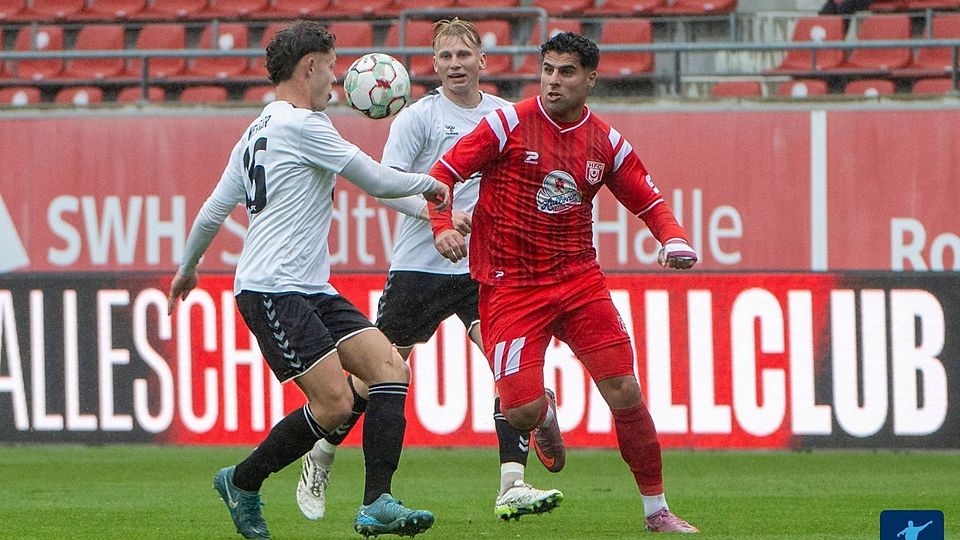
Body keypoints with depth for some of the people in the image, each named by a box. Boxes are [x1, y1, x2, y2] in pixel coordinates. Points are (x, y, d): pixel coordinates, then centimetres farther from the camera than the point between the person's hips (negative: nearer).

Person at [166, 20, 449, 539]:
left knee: (389, 368, -4)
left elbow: (212, 212, 23)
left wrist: (187, 268, 38)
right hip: (273, 291, -10)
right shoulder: (301, 124, -10)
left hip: (310, 290, 10)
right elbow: (377, 181, -6)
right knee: (333, 403, -16)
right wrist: (429, 183, 12)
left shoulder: (256, 132, 19)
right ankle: (242, 482, 5)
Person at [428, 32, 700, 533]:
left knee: (625, 392, -5)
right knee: (522, 411, -15)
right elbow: (443, 173, -3)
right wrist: (443, 225, -21)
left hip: (579, 280, 3)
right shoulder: (509, 124, -6)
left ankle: (656, 510, 9)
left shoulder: (606, 143, 5)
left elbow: (648, 201, 14)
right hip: (510, 283, -3)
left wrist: (674, 238, -7)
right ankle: (545, 416, 26)